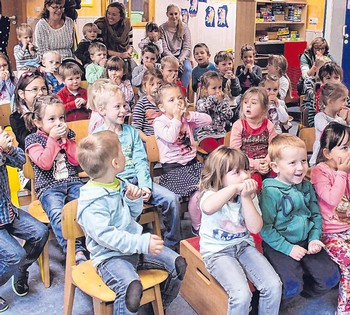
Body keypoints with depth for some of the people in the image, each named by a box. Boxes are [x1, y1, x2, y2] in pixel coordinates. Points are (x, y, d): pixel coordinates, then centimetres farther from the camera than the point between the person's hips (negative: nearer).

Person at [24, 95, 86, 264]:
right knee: (57, 214, -34)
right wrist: (53, 138, -8)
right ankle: (77, 253, -37)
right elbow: (44, 163, -11)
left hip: (72, 182, 4)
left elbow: (76, 160, 8)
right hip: (48, 188, -3)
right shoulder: (32, 139, 5)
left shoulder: (67, 134, 17)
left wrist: (66, 139, 1)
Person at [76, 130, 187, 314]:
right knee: (131, 286, -36)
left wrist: (134, 200, -4)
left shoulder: (118, 184, 7)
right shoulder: (92, 202, -21)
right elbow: (105, 235, -29)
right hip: (110, 256, -8)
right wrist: (142, 243, -34)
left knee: (178, 264, 3)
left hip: (136, 246, 8)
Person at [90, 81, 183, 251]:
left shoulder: (131, 131, 12)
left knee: (172, 199, -10)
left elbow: (141, 162, 6)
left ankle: (172, 245, 8)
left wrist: (145, 186, -10)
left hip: (137, 179, 5)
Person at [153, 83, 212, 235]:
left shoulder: (186, 118, 10)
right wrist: (176, 118, -15)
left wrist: (189, 115, -9)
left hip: (192, 163, 6)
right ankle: (197, 227, 2)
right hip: (174, 168, -6)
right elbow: (170, 137, -27)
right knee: (197, 194, -20)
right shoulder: (159, 122, -8)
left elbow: (207, 120, 2)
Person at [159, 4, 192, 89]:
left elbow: (187, 48, -1)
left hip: (182, 57, 2)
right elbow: (164, 49, -8)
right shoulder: (162, 28, -3)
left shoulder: (184, 27, 1)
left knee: (187, 68, -29)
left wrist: (180, 60, -18)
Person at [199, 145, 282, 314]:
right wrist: (235, 187, -38)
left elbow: (255, 228, -14)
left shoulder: (249, 196, -3)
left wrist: (246, 198, -22)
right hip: (217, 251, -5)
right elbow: (208, 208, -45)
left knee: (274, 286, -11)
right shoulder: (210, 194, -17)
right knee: (241, 295, -25)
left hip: (244, 246, 5)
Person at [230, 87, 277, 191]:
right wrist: (253, 163, -17)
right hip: (246, 165, -3)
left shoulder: (268, 125, 6)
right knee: (255, 179, -31)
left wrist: (267, 162, -19)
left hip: (265, 164, 3)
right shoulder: (238, 125, -2)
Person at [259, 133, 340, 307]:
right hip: (279, 246, -6)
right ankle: (285, 299, 12)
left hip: (305, 242, 6)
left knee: (331, 277, -2)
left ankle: (303, 290, 24)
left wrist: (314, 238, -5)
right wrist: (288, 248, -18)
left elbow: (316, 215, 10)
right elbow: (265, 228, -17)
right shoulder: (270, 192, -18)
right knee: (292, 286, -22)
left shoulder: (307, 186, 3)